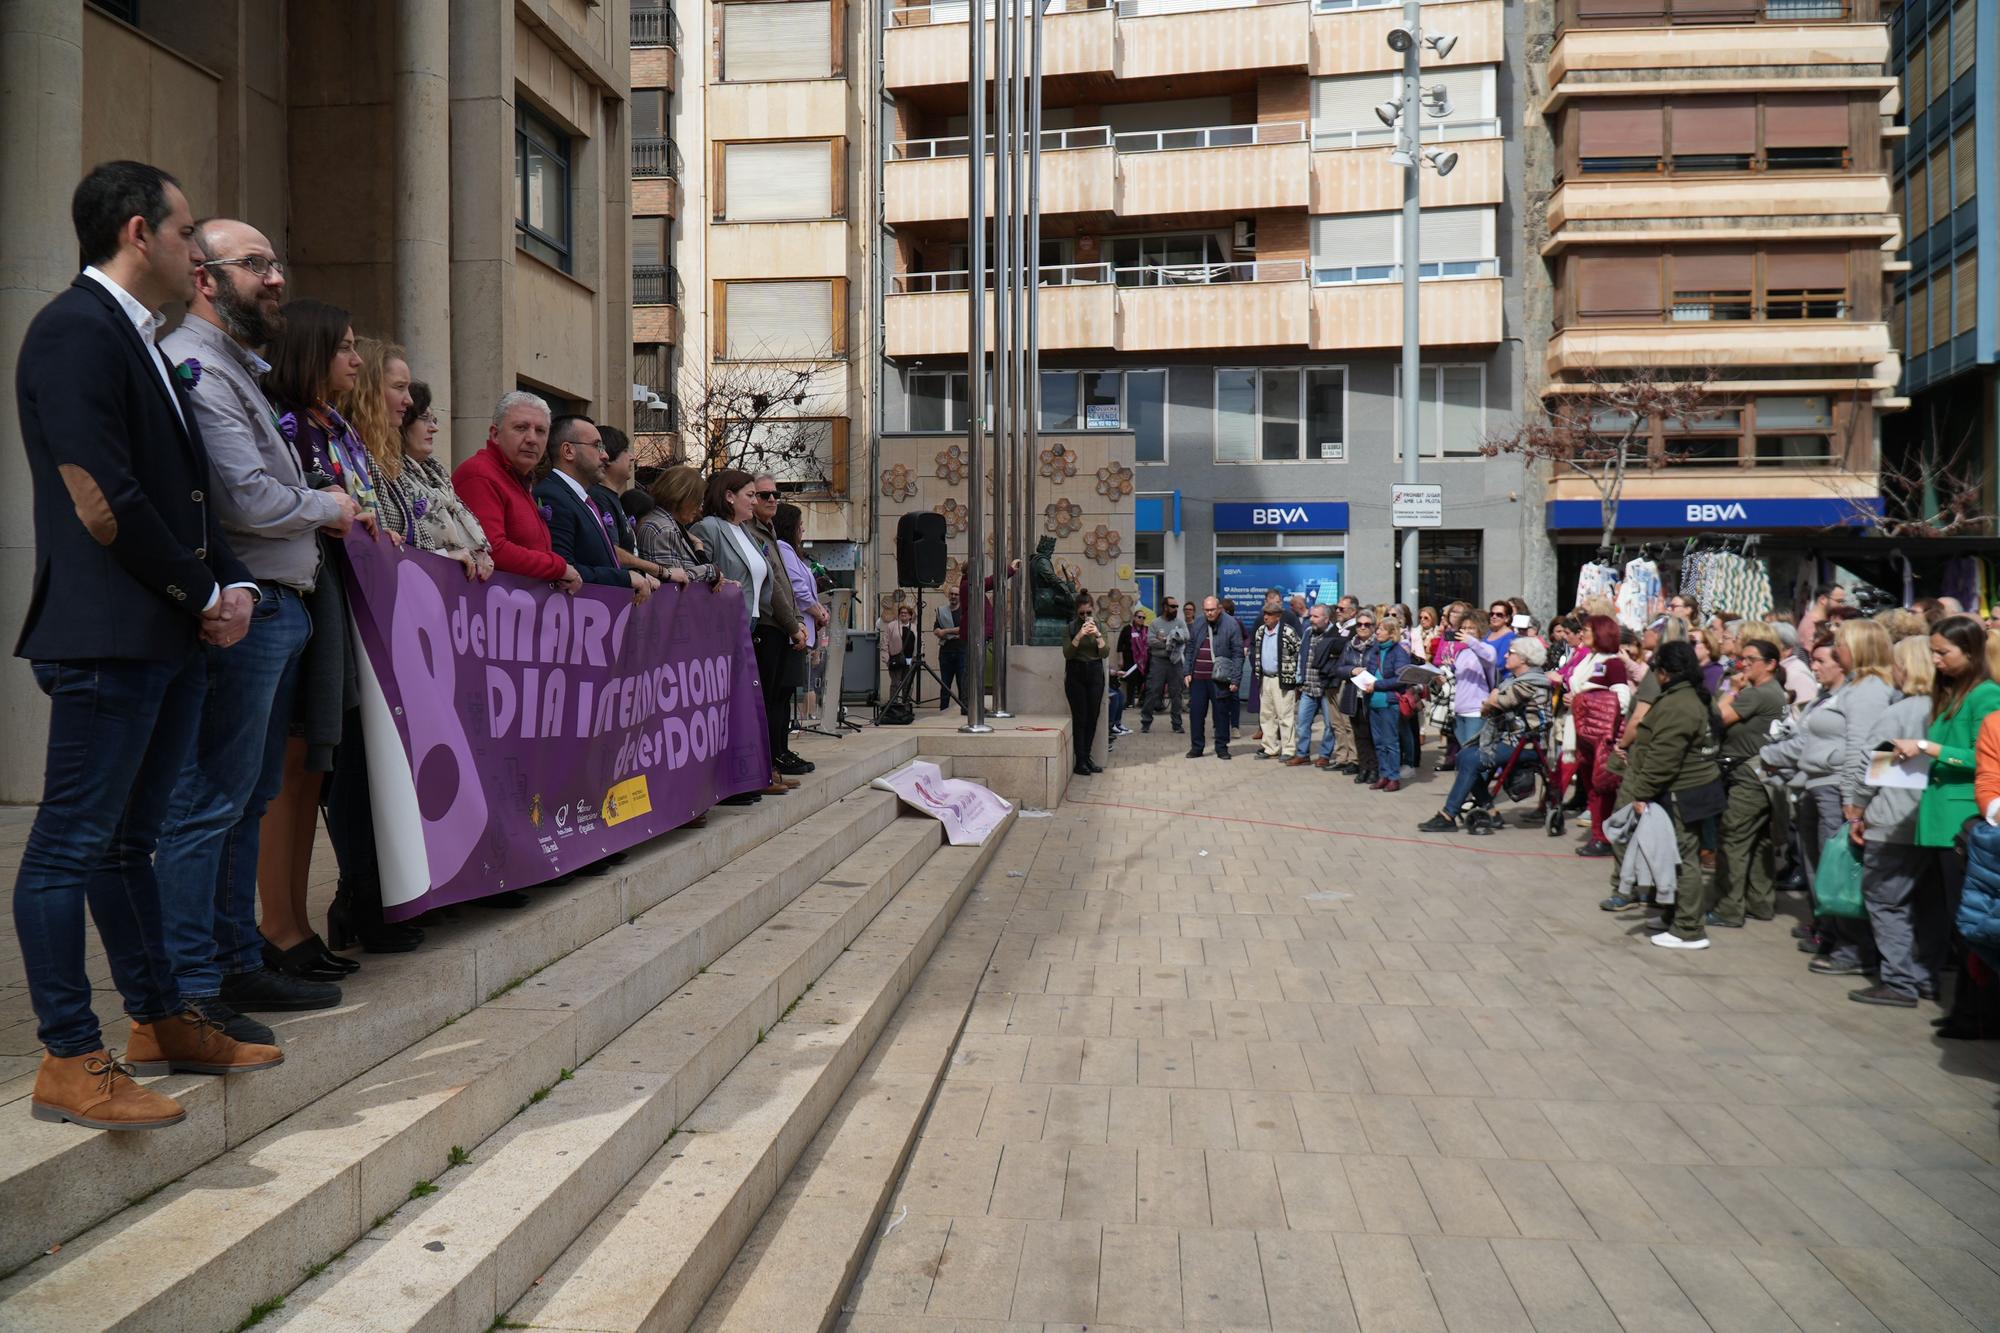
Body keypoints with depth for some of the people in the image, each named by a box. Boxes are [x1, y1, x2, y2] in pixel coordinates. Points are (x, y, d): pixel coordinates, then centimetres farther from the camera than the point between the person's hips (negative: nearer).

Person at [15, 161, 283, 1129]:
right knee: (73, 844, -1)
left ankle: (162, 1021, 26)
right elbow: (100, 501, -18)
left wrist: (233, 586, 5)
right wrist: (203, 594, -8)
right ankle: (69, 1062, 6)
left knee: (128, 840, 16)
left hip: (169, 639, 9)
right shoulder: (75, 331, -11)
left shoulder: (138, 341, 19)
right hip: (107, 638, -9)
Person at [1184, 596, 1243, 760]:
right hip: (1198, 678, 4)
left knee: (1221, 713, 5)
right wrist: (1188, 672, 8)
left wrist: (1234, 679, -11)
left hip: (1219, 679, -4)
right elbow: (1191, 648, 15)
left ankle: (1222, 747, 16)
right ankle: (1197, 747, 16)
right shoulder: (1198, 624, 8)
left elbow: (1238, 653, -6)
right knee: (1196, 712, 6)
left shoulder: (1231, 624, -6)